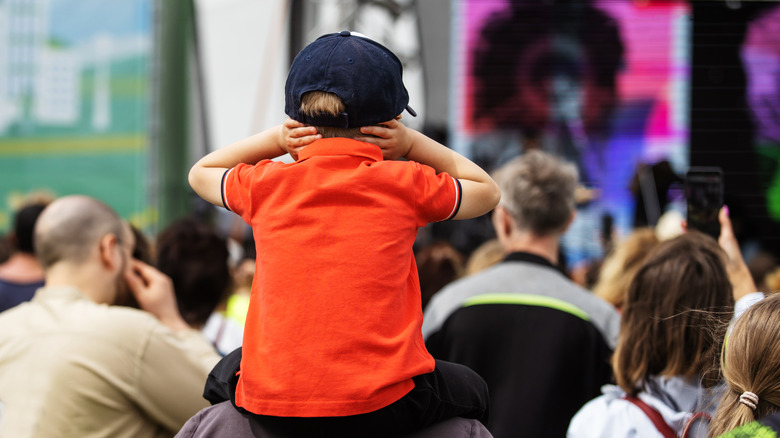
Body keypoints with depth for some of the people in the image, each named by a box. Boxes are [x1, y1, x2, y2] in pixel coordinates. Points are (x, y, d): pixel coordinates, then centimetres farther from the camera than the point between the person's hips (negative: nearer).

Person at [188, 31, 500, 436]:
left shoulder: (263, 185, 3)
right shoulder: (406, 185, -1)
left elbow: (200, 172, 27)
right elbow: (486, 191, 20)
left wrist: (276, 140, 16)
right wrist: (412, 144, 14)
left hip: (271, 404, 2)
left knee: (226, 373, 38)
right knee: (470, 391, 30)